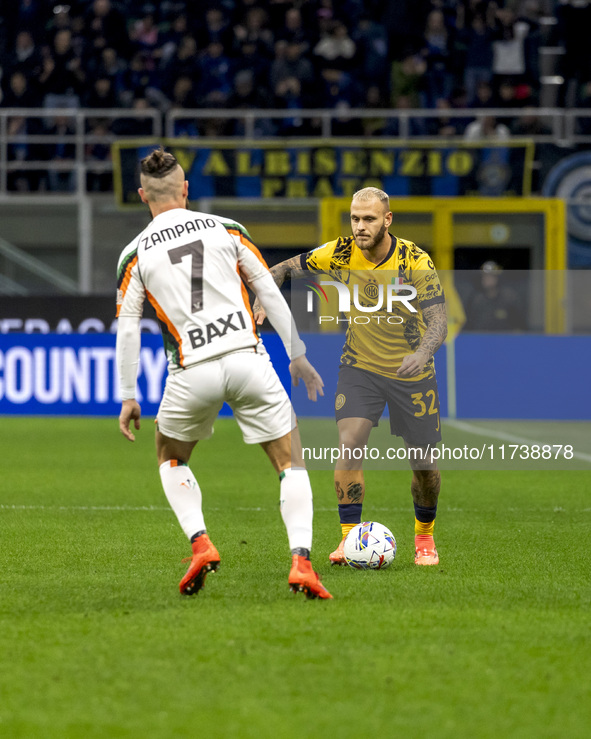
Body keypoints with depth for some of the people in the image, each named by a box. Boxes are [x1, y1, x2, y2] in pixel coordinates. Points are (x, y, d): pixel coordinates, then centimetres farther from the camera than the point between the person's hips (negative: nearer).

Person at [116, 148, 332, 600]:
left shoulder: (135, 254, 5)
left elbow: (128, 329, 4)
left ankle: (200, 543, 6)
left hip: (192, 372, 0)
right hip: (247, 359, 0)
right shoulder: (225, 229, 7)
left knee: (171, 458, 26)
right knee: (291, 464, 8)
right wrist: (297, 355, 15)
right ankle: (301, 560, -10)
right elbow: (270, 293, 8)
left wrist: (129, 397, 12)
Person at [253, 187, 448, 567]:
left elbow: (438, 323, -24)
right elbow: (284, 269, 0)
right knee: (349, 444, -20)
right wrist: (263, 300, -20)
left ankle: (424, 535, 31)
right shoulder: (340, 253, -12)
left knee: (423, 463, 4)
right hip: (360, 366, 1)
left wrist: (422, 353, -45)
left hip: (410, 371, -1)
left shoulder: (416, 262, -20)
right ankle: (349, 538, -13)